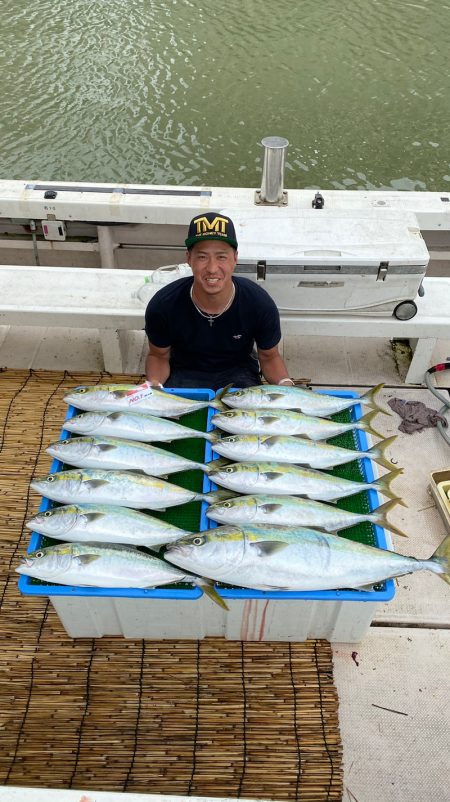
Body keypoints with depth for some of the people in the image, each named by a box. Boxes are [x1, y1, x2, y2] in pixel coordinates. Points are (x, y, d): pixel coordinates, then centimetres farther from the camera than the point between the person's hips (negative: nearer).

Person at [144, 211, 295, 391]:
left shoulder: (261, 304, -19)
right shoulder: (163, 305, -20)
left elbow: (269, 357, -3)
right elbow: (159, 356, -2)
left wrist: (285, 384, -24)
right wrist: (154, 385, -25)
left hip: (239, 374, 1)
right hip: (184, 374, 0)